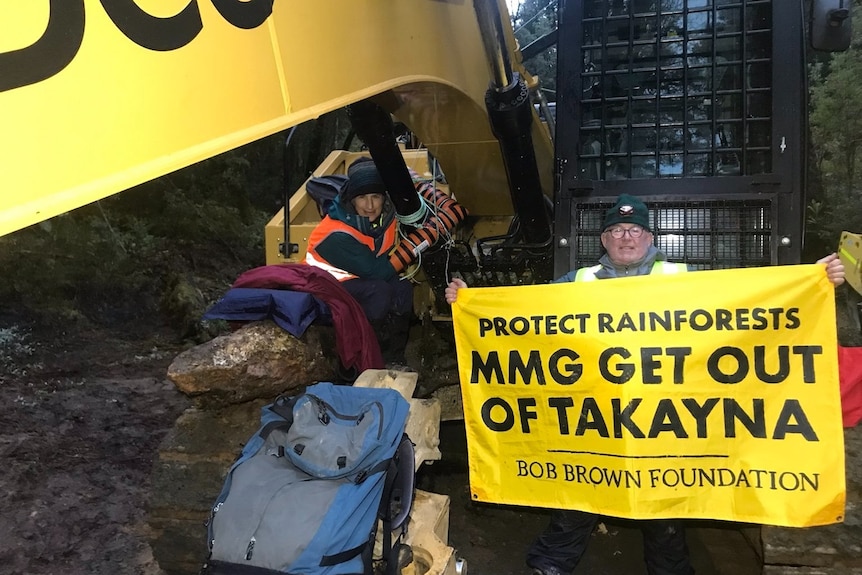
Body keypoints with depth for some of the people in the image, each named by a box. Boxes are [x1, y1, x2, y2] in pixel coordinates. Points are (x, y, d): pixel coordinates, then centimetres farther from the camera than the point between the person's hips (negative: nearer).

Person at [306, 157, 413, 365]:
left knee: (402, 288, -19)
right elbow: (375, 270, -28)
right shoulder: (337, 234, -29)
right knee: (379, 292, -31)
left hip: (358, 281, 7)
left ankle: (393, 359, -6)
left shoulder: (386, 215, -9)